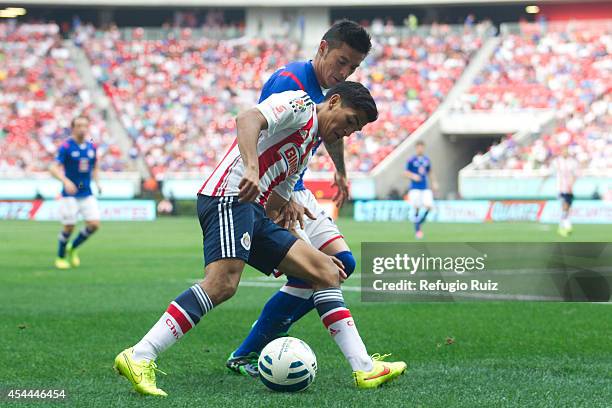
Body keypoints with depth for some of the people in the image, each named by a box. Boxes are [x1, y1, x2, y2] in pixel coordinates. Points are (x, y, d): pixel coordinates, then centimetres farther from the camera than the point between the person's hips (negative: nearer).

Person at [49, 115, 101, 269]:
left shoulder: (91, 147, 6)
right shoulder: (66, 147, -10)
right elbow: (54, 168, -18)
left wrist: (97, 182, 5)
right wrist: (66, 181, -33)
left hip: (87, 194, 5)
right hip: (70, 194, -5)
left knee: (94, 224, -6)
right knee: (69, 227, -3)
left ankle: (72, 248, 18)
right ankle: (60, 258, 20)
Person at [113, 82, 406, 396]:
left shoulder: (306, 150, 30)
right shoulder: (300, 104, 2)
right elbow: (247, 120, -18)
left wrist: (314, 256, 27)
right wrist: (251, 169, -35)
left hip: (253, 211, 10)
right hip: (230, 196, -10)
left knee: (327, 273, 6)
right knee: (223, 283, -28)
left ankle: (364, 369, 4)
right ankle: (139, 358, -30)